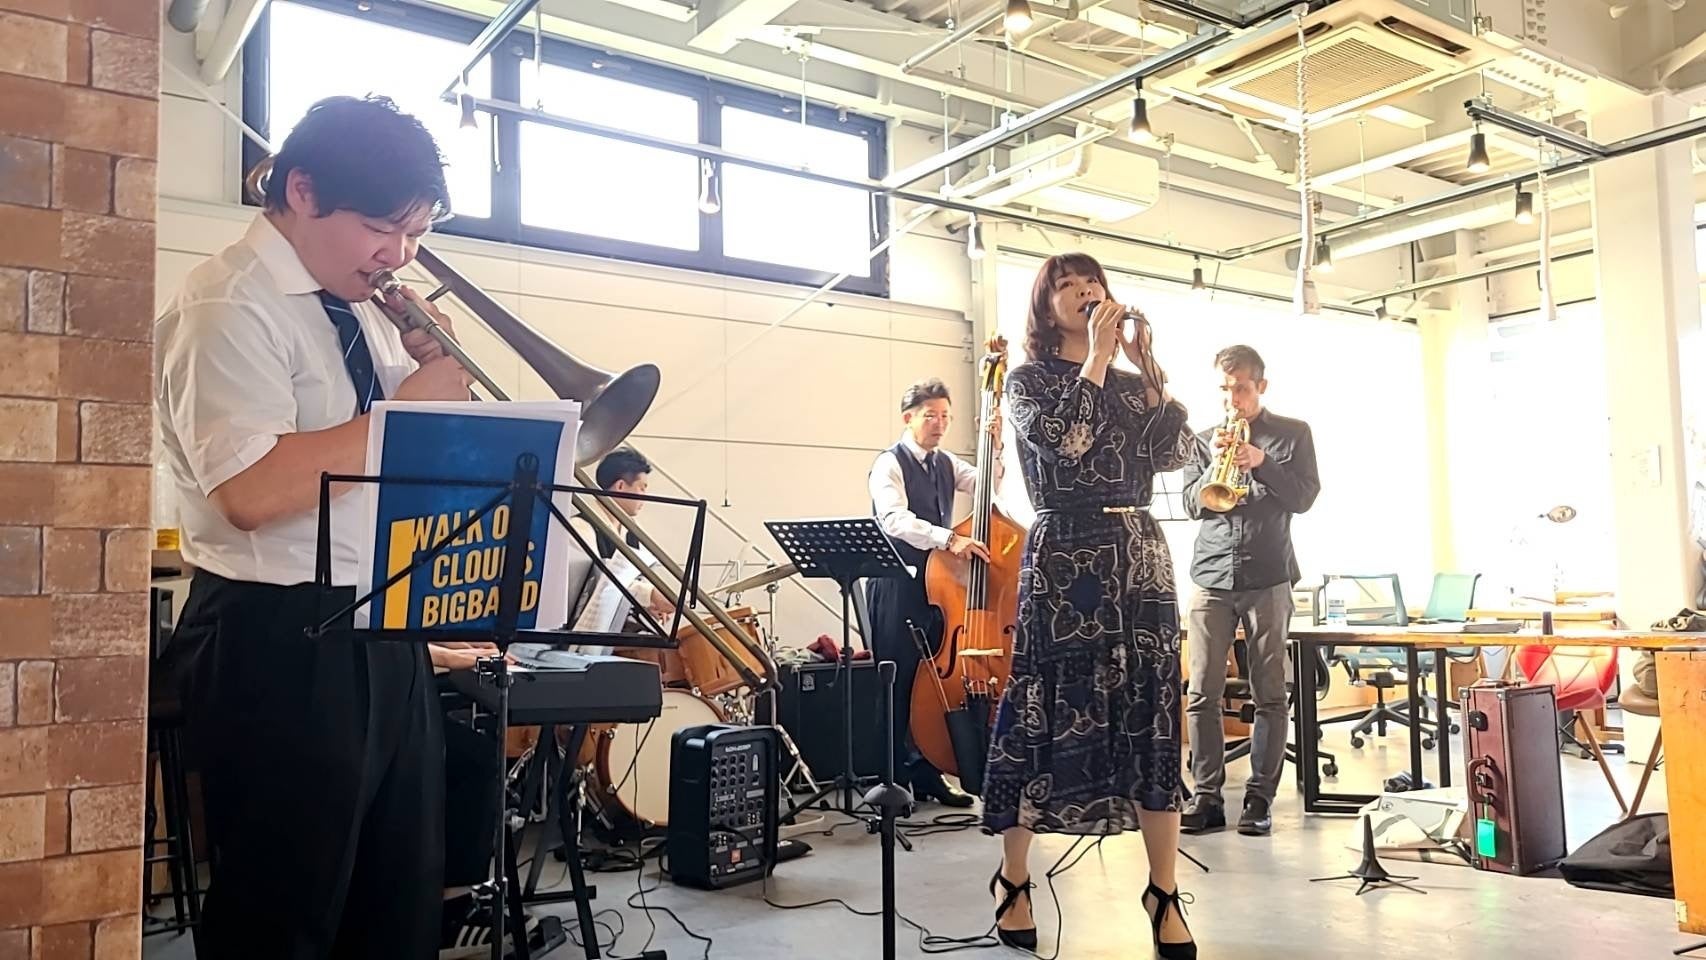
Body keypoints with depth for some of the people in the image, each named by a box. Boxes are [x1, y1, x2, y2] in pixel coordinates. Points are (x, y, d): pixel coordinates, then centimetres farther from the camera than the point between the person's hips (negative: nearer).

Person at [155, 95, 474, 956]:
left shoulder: (363, 305, 13)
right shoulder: (229, 308, -13)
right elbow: (253, 492, -26)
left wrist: (431, 363, 1)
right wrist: (403, 409, -19)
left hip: (388, 634, 9)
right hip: (280, 644, -8)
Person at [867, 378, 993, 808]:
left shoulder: (946, 463, 15)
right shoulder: (890, 463, -8)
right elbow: (895, 520, -24)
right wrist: (949, 539, -35)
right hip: (897, 588, -7)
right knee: (898, 686, -3)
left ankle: (926, 774, 18)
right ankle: (893, 778, 5)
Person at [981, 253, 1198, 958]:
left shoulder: (1133, 385, 17)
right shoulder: (1029, 379, 5)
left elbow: (1175, 454, 1)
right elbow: (1060, 441, -15)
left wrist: (1148, 370, -4)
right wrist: (1096, 361, -11)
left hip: (1140, 555, 4)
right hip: (1064, 556, -4)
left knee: (1152, 714, 2)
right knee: (1044, 712, -2)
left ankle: (1164, 892, 11)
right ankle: (1013, 882, 13)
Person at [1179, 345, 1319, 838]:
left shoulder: (1292, 434, 9)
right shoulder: (1204, 440, 14)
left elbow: (1303, 498, -1)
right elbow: (1192, 505, 6)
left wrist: (1261, 463, -15)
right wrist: (1215, 465, -11)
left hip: (1268, 578, -1)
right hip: (1212, 577, 2)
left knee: (1269, 694, 1)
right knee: (1203, 692, -3)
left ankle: (1260, 797, 8)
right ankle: (1206, 794, 4)